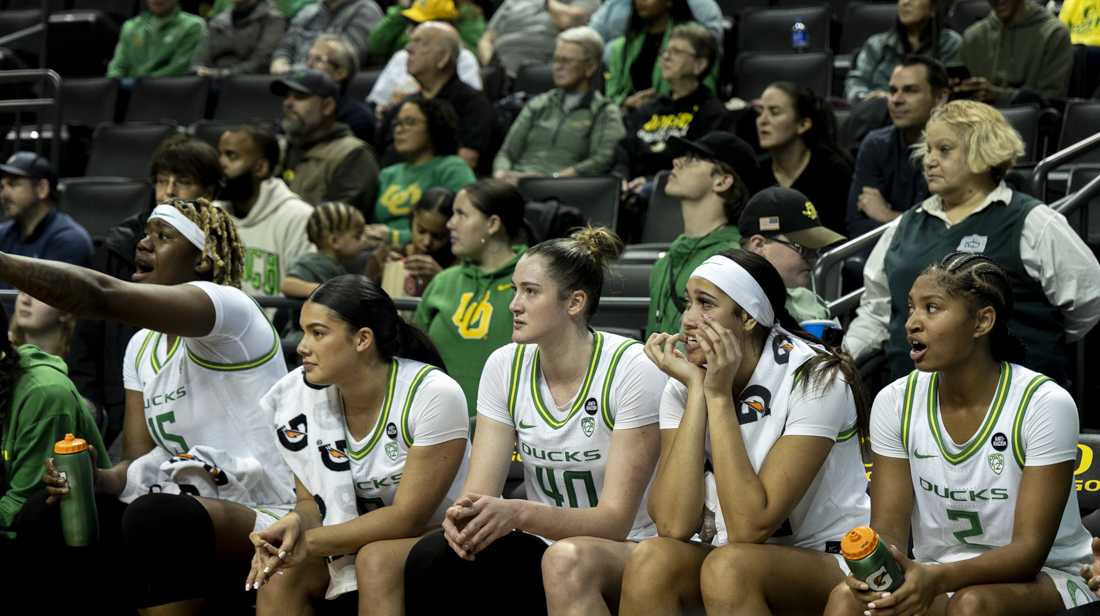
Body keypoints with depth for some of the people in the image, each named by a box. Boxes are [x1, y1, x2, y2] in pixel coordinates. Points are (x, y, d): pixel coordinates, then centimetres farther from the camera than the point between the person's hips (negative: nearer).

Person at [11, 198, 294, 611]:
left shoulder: (227, 306, -15)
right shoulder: (142, 347, 13)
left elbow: (101, 297, -31)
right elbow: (140, 463, 8)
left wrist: (5, 264, -36)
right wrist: (92, 482, -14)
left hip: (266, 520, -9)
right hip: (191, 507, 9)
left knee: (153, 515, -37)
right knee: (42, 517, -7)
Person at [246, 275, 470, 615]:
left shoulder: (434, 395, -21)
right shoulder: (301, 397, -6)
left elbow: (408, 518, -20)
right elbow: (312, 502, 2)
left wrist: (310, 542, -25)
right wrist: (295, 523, -24)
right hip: (353, 546, 5)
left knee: (378, 560, -34)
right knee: (280, 569, -23)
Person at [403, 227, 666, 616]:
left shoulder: (631, 369, -15)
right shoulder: (505, 366, 0)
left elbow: (615, 520, -19)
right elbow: (479, 493, -4)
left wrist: (518, 513, -35)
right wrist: (463, 514, -30)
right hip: (541, 549, 5)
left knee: (566, 560, -39)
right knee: (430, 557, -23)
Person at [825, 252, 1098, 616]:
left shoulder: (1044, 405, -15)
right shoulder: (895, 402, -2)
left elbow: (1030, 549, -19)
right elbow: (888, 527, -4)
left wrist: (938, 578, -36)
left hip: (1043, 579, -3)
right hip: (936, 578, 3)